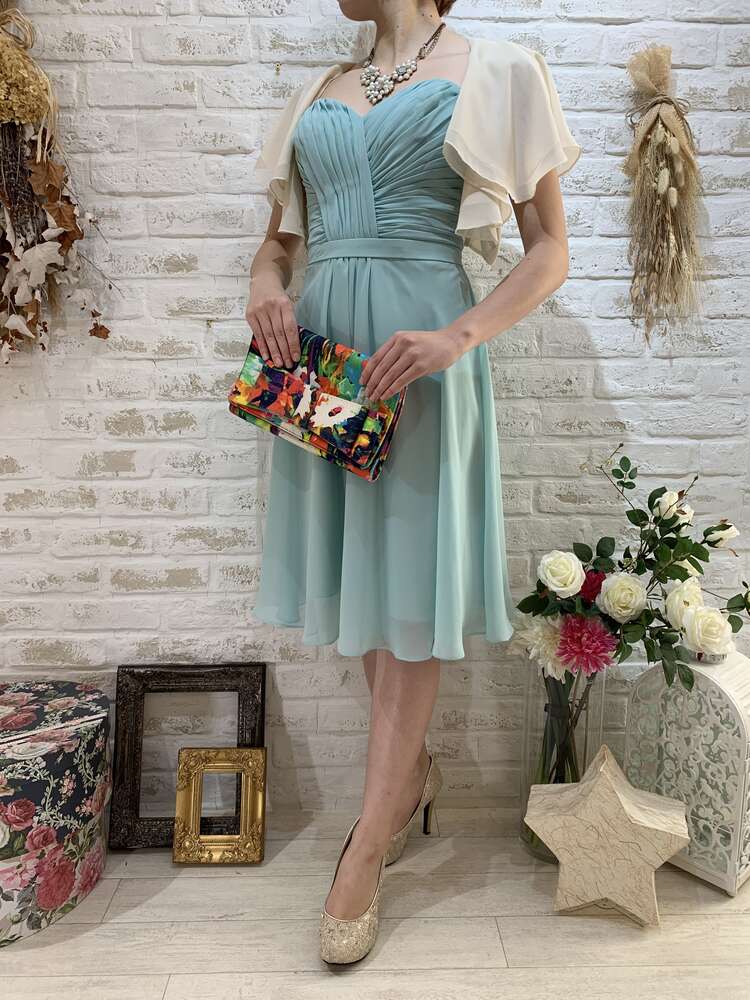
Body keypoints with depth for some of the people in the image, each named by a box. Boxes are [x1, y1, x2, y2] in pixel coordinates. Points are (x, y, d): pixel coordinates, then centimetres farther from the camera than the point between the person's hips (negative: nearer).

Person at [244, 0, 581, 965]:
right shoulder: (318, 91, 19)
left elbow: (549, 250, 1)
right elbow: (279, 236, 22)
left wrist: (455, 337, -16)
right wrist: (266, 283, -3)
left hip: (419, 358, -5)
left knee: (409, 591, -3)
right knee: (355, 571, 10)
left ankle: (363, 855, 10)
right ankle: (416, 772, 31)